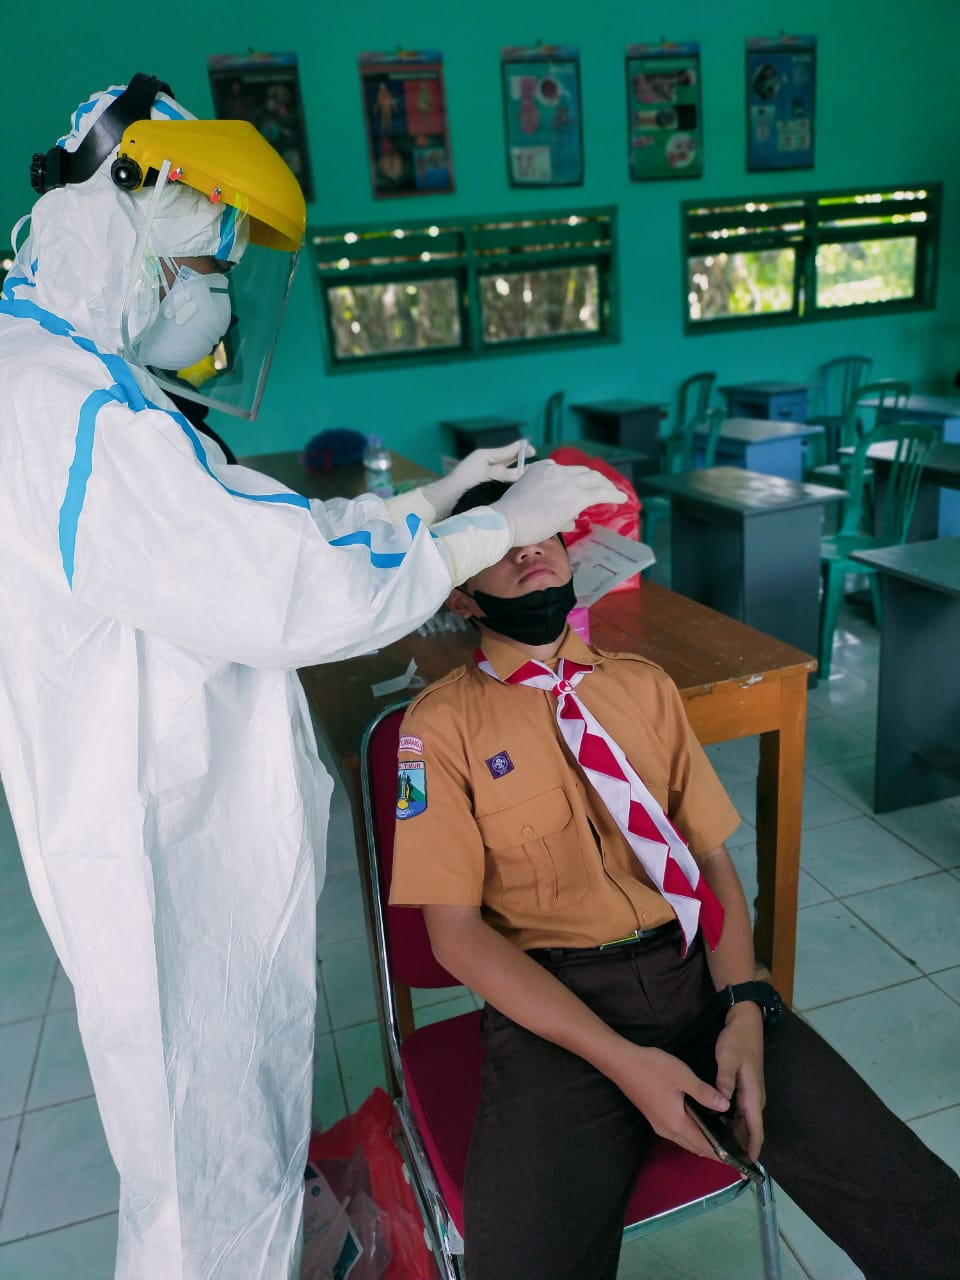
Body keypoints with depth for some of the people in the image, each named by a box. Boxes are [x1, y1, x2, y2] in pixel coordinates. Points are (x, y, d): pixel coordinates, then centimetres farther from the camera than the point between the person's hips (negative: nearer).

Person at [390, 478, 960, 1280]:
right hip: (556, 1003, -3)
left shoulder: (644, 686, 10)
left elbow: (712, 857, 8)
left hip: (699, 972, 4)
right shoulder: (443, 723, -4)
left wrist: (745, 1008, -9)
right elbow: (456, 931, -7)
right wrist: (623, 1060, -15)